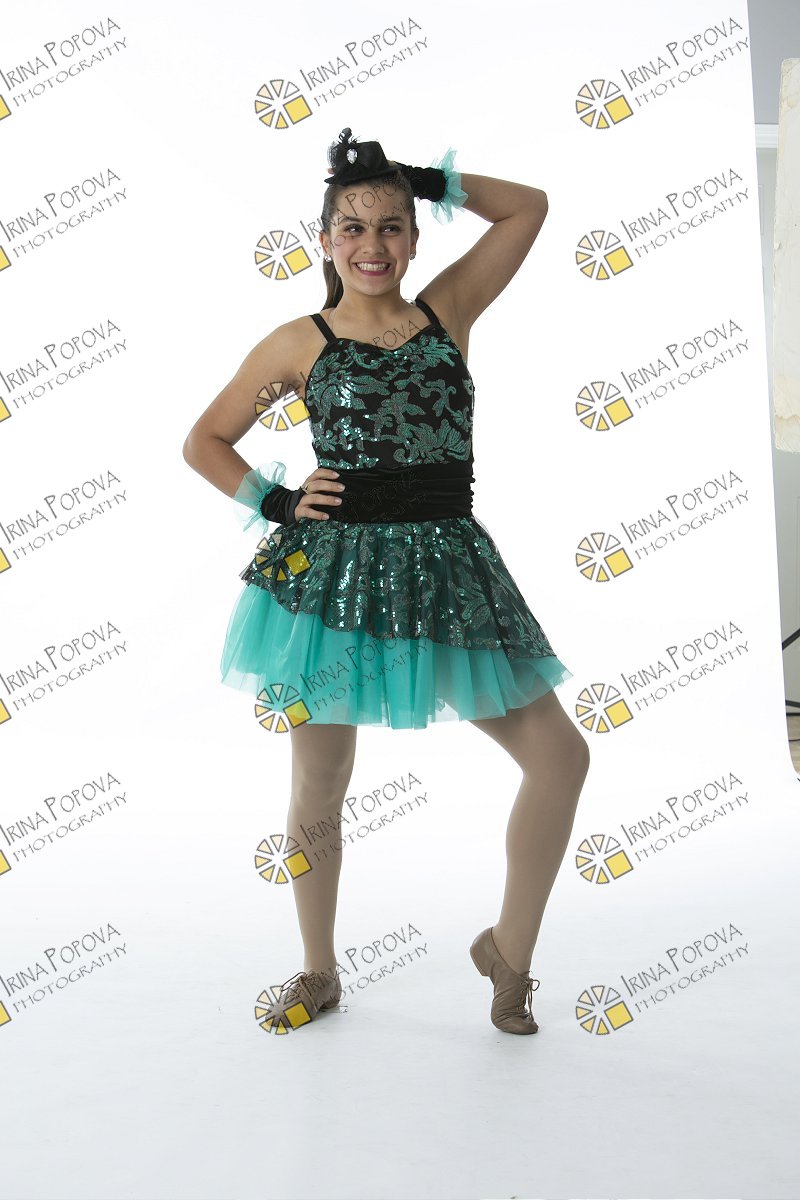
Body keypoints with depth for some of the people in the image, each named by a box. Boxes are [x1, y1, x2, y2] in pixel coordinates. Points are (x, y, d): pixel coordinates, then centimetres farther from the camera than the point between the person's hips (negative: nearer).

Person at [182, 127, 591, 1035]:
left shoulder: (447, 312, 9)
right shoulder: (299, 342, 4)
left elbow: (529, 206, 14)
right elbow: (203, 442, 10)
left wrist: (430, 182, 7)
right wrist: (274, 502, -3)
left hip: (445, 565, 3)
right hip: (332, 570, -2)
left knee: (560, 756, 0)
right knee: (320, 781, 7)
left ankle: (509, 948, 20)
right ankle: (319, 974, 30)